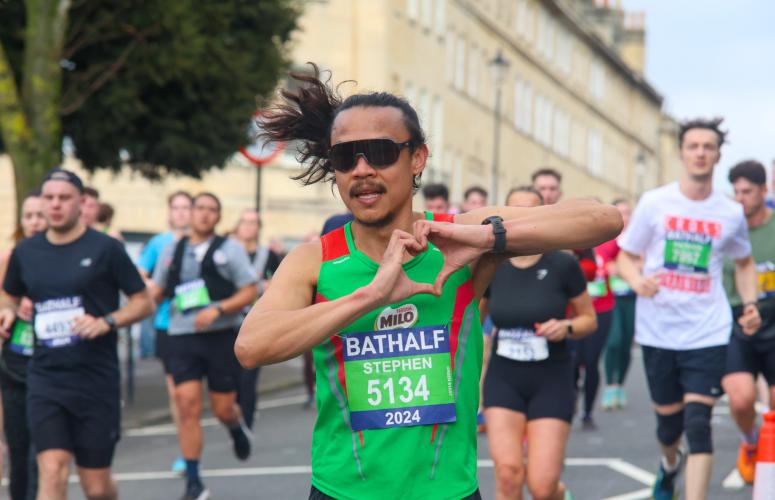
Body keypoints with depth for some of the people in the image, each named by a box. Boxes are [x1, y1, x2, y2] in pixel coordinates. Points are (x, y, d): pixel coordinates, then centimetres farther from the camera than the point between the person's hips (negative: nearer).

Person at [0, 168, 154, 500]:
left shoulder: (105, 249, -3)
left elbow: (144, 302, 0)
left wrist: (107, 322, -17)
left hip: (97, 381, -2)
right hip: (45, 381, 2)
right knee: (52, 472, -13)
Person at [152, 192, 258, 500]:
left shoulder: (230, 249, 2)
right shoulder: (172, 251, 11)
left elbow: (249, 293, -2)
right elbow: (156, 292, 18)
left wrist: (217, 309, -16)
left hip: (222, 336, -2)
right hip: (182, 337, 2)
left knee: (223, 408, 2)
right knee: (187, 406, -8)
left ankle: (237, 429, 42)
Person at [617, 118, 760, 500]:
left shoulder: (731, 213, 2)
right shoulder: (654, 203, -2)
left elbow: (744, 262, 20)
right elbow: (625, 257, 4)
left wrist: (750, 303, 3)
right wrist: (638, 282, -18)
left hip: (707, 334, -1)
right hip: (658, 330, 1)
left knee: (698, 424, -13)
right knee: (668, 422, 14)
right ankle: (669, 465, 48)